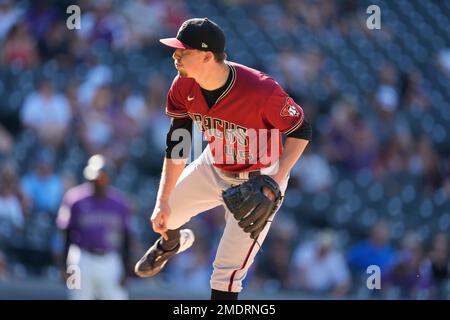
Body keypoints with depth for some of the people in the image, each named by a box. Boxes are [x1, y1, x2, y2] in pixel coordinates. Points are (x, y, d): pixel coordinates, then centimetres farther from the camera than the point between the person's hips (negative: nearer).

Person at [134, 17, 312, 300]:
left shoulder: (261, 89, -36)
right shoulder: (183, 87, -18)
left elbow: (301, 131, -20)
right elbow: (177, 144, -9)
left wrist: (276, 181, -30)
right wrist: (163, 202, -14)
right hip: (213, 168, 6)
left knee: (227, 272, -9)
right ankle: (172, 242, 56)